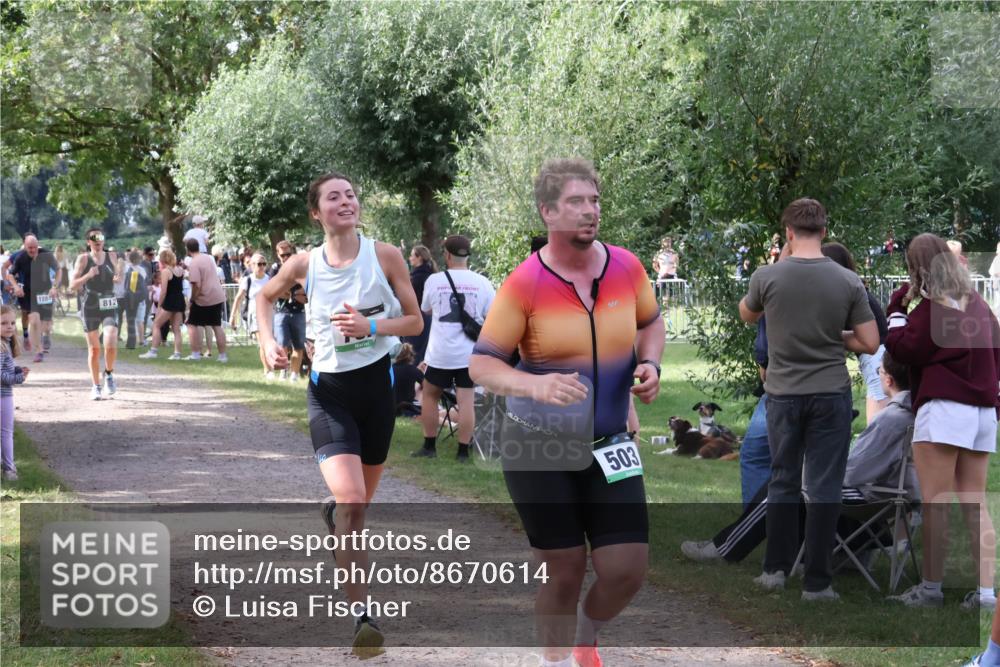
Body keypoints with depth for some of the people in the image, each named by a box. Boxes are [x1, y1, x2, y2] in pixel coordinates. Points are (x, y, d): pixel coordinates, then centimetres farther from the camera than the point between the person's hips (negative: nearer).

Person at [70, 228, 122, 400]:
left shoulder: (112, 256, 7)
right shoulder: (84, 259, -1)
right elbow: (72, 285, -5)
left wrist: (116, 278, 4)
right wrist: (88, 275, -20)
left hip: (110, 306, 1)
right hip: (90, 308, -1)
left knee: (111, 344, -17)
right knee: (94, 349, 5)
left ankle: (109, 374, 10)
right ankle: (96, 386, 17)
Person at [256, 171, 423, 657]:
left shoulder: (385, 256, -7)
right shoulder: (304, 265, -6)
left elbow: (415, 321, -3)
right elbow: (265, 296, 15)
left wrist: (370, 326, -19)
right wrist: (268, 342, 1)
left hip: (376, 385, 2)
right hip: (328, 391, -2)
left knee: (360, 499, 19)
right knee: (351, 499, -21)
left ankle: (333, 510, 58)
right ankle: (361, 614, -17)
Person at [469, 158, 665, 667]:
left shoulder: (626, 267, -2)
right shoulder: (525, 283, -14)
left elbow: (651, 322, 17)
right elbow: (480, 364, -14)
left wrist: (650, 366, -4)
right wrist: (535, 385, -33)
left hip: (608, 448, 3)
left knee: (627, 569, -1)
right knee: (565, 571, 1)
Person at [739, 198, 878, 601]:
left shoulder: (767, 277, -9)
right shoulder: (848, 281, -9)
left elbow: (746, 316, 13)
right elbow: (870, 343, -5)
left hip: (783, 394, 1)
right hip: (830, 395, -1)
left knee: (783, 482, 16)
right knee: (824, 488, 1)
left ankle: (776, 568, 17)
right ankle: (816, 581, 1)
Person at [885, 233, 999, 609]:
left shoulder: (932, 305, -6)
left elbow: (905, 349, -4)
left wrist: (897, 309, 7)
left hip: (944, 408, -7)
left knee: (934, 502, -5)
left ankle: (931, 588, -5)